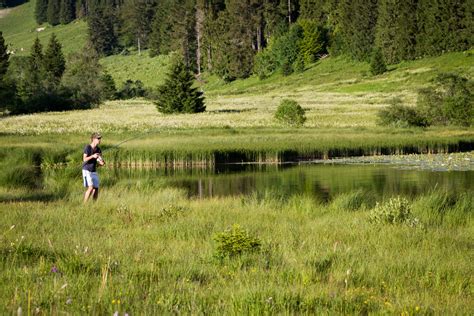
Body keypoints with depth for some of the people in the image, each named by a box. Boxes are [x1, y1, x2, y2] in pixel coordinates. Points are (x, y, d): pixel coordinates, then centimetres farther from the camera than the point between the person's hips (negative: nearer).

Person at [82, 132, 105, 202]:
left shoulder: (98, 150, 5)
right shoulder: (87, 147, -11)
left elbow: (100, 162, 6)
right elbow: (84, 159, -17)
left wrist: (102, 162, -17)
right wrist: (92, 156, -31)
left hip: (94, 171, 6)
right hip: (87, 171, -6)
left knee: (96, 189, 1)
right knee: (90, 187, -18)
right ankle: (84, 204, -11)